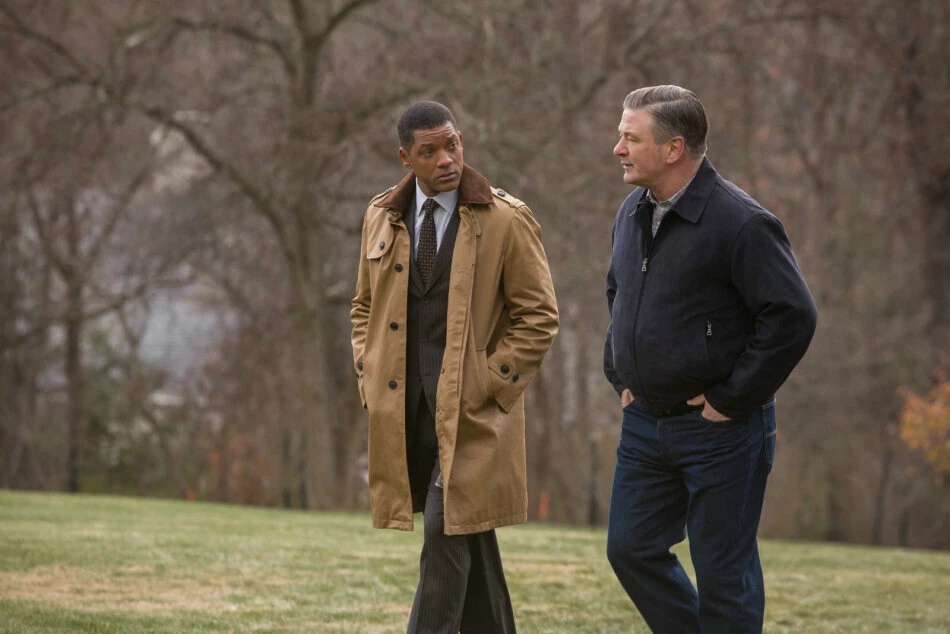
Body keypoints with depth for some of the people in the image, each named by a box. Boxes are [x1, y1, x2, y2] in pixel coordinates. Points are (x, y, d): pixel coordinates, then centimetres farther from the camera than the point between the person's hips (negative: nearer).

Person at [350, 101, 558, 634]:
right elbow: (365, 306, 21)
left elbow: (538, 317, -4)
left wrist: (486, 387, -10)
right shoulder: (383, 218, 9)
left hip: (472, 410, -5)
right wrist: (370, 378, 7)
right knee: (468, 537, 12)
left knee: (447, 532, -13)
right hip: (404, 409, 5)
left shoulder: (506, 220, -6)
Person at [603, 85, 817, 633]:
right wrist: (620, 377, 17)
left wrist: (732, 399, -17)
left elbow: (794, 316, -20)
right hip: (645, 422, 8)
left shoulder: (739, 223, -17)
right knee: (632, 549, 10)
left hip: (719, 429, -8)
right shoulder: (634, 213, 9)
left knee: (723, 572, 0)